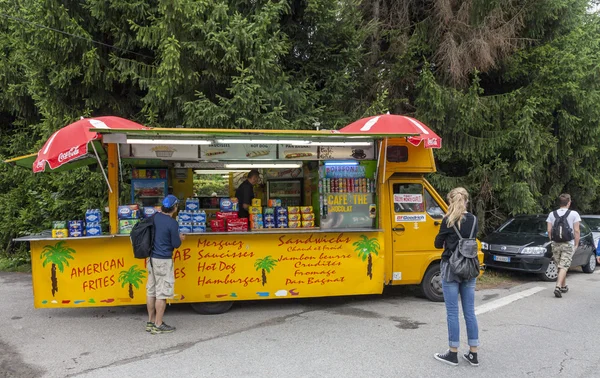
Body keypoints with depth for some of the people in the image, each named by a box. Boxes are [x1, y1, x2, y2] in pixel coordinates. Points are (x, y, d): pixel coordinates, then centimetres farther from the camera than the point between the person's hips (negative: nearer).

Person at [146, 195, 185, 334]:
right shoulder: (172, 223, -18)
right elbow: (176, 244, -10)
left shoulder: (155, 217, 4)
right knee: (162, 293, 0)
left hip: (152, 258, 8)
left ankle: (150, 322, 25)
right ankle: (158, 325, 6)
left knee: (151, 291, 14)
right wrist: (181, 238, 10)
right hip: (163, 261, -8)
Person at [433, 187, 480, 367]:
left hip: (451, 269, -5)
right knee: (470, 312, 11)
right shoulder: (473, 220, 5)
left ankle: (453, 354, 10)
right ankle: (473, 354, 18)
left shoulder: (448, 220, -11)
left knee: (452, 312, 2)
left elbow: (438, 244, -3)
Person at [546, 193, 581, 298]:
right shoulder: (574, 214, -4)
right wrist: (576, 244, 4)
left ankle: (564, 286, 28)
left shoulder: (552, 214, 5)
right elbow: (576, 231, -5)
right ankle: (558, 287, -18)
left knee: (560, 266, 16)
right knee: (564, 267, -5)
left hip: (556, 244, 3)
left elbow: (549, 231, 4)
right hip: (568, 244, -3)